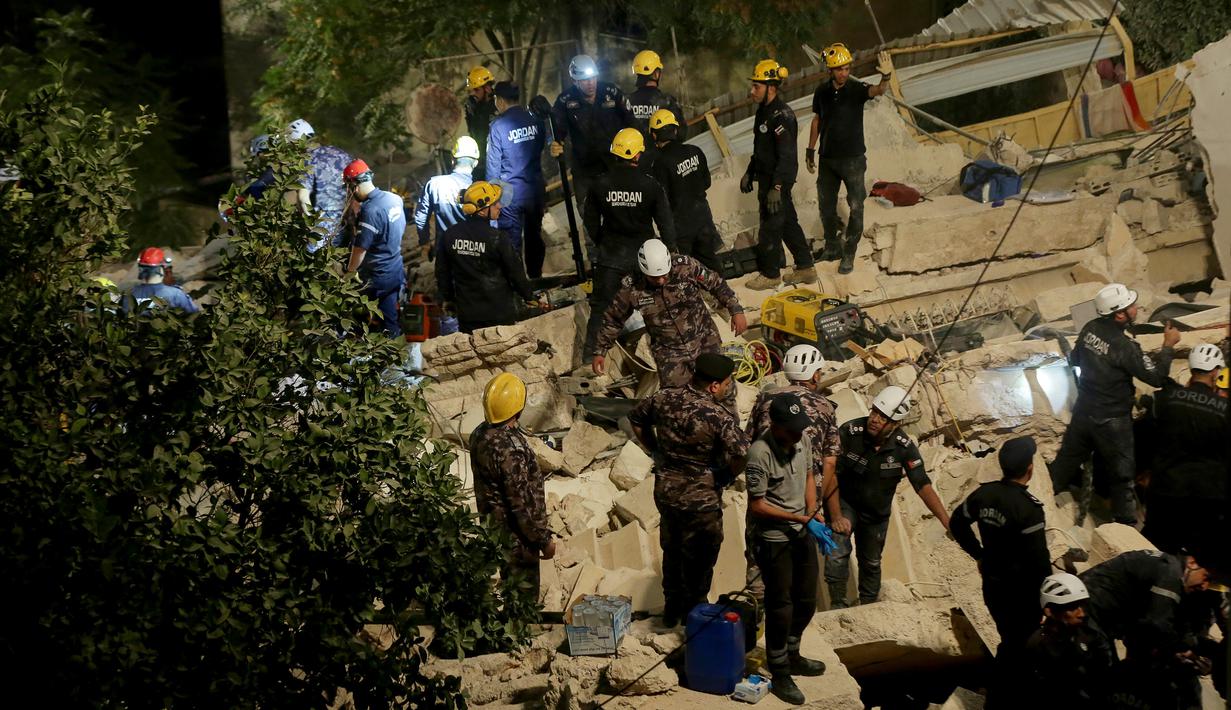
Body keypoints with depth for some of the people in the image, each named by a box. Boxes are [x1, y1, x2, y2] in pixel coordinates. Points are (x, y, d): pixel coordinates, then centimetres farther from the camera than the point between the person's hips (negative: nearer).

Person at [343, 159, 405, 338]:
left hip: (377, 277, -8)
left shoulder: (370, 211, -26)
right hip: (397, 271, 8)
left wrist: (349, 272, -8)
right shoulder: (395, 199, 0)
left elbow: (360, 248, -21)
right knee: (390, 319, 20)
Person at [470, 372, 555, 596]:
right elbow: (523, 504, -26)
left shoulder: (480, 434, -5)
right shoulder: (510, 449, -32)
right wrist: (544, 539, -15)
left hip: (493, 527, 9)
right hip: (516, 536, -9)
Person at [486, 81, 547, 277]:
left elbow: (493, 163, -9)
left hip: (510, 193, -4)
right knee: (534, 235, 17)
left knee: (512, 239, 2)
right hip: (535, 190, 4)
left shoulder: (498, 125, -13)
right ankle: (535, 277, 28)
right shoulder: (536, 120, -1)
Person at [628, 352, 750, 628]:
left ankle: (672, 607, 41)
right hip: (700, 497, -6)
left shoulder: (664, 398, -7)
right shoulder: (718, 416, -25)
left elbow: (636, 419, 10)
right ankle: (695, 612, 33)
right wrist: (726, 476, -15)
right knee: (699, 556, 16)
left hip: (665, 488, 6)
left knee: (671, 548, 25)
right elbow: (742, 453, -35)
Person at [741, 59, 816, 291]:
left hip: (778, 180, -10)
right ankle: (806, 268, 25)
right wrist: (749, 173, 25)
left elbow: (786, 155, -25)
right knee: (788, 223, 16)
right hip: (767, 178, 10)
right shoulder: (764, 111, 9)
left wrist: (776, 187, -28)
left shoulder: (781, 115, -22)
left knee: (771, 226, 0)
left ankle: (771, 274, 12)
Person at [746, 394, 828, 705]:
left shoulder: (803, 440, -5)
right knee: (780, 607, 4)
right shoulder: (760, 453, -26)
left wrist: (812, 512, -4)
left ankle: (792, 656, 41)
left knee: (806, 601, 20)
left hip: (802, 532, 7)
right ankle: (780, 675, 19)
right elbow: (756, 505, -21)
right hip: (774, 538, -7)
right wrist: (797, 517, -23)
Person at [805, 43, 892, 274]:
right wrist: (810, 150, 13)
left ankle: (849, 254, 11)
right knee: (826, 205, 14)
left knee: (856, 207, -1)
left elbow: (877, 91, -36)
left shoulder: (856, 89, -14)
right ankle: (832, 247, 31)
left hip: (853, 158, -4)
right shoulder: (822, 92, -2)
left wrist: (885, 79, -58)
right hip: (828, 158, 4)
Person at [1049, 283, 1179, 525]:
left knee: (1067, 459, 21)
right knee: (1122, 473, 10)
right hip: (1111, 421, -6)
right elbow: (1156, 377, -20)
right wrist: (1168, 346, -10)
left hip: (1084, 412, 6)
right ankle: (1125, 523, 19)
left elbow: (1074, 359, 10)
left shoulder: (1090, 329, -7)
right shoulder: (1125, 347, -27)